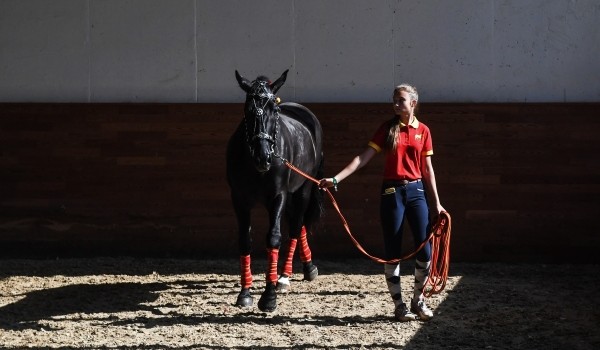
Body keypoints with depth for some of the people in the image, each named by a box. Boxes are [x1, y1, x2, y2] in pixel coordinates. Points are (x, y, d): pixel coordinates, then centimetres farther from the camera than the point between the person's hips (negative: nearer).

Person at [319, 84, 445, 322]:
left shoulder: (423, 131, 5)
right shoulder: (388, 129, 1)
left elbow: (427, 168, 9)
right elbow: (364, 158, -5)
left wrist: (436, 203, 7)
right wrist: (336, 179, -15)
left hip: (416, 191, 2)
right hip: (392, 192, -1)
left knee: (425, 250, -2)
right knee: (392, 251, 1)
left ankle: (418, 300, 17)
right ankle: (399, 306, 11)